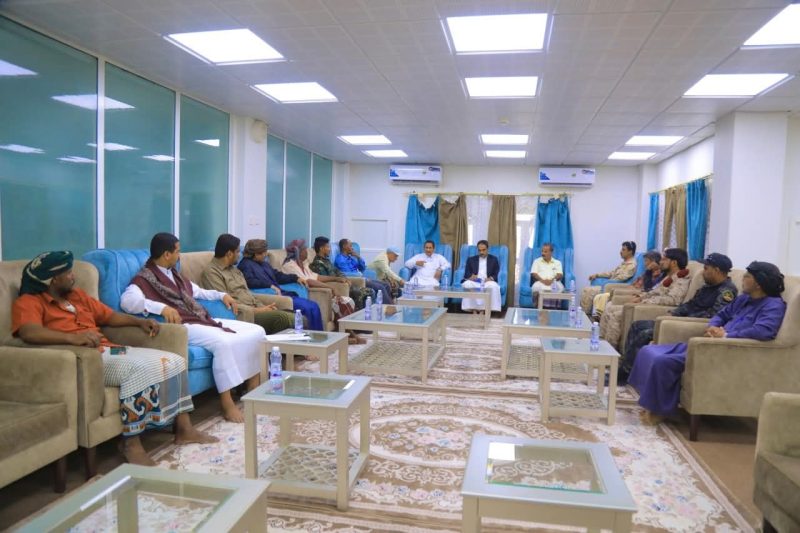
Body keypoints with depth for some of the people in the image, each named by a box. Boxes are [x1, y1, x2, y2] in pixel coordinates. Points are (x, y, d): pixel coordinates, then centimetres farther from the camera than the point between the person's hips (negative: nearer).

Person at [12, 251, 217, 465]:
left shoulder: (77, 295, 22)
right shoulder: (29, 302, -4)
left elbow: (110, 316, 27)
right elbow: (29, 332, -25)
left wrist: (140, 322, 12)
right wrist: (73, 337, -39)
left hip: (109, 351, 8)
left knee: (173, 361, -5)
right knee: (141, 368, -34)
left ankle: (183, 429, -1)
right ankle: (131, 442, -22)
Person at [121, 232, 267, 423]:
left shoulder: (174, 274, 23)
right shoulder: (145, 278, -5)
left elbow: (196, 291, 37)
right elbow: (127, 301, -25)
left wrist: (222, 295, 22)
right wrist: (163, 308, -34)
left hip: (204, 320, 9)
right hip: (184, 326, -9)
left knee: (256, 331, -1)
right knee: (223, 342, -37)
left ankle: (254, 390, 5)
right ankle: (228, 405, -27)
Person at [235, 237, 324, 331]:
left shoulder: (264, 264, 23)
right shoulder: (246, 265, 0)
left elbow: (278, 275, 30)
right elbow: (250, 282, -17)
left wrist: (296, 278, 16)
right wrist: (270, 285, -25)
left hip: (282, 294, 9)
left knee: (314, 306, -6)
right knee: (307, 308, -22)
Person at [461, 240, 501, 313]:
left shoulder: (494, 259, 14)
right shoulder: (471, 259, 16)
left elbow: (496, 274, 6)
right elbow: (466, 274, 7)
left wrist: (491, 278, -17)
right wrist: (470, 276, -18)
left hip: (487, 281, -1)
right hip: (474, 281, 1)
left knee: (493, 286, -35)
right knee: (467, 285, -34)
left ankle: (483, 310, -32)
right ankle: (473, 309, -32)